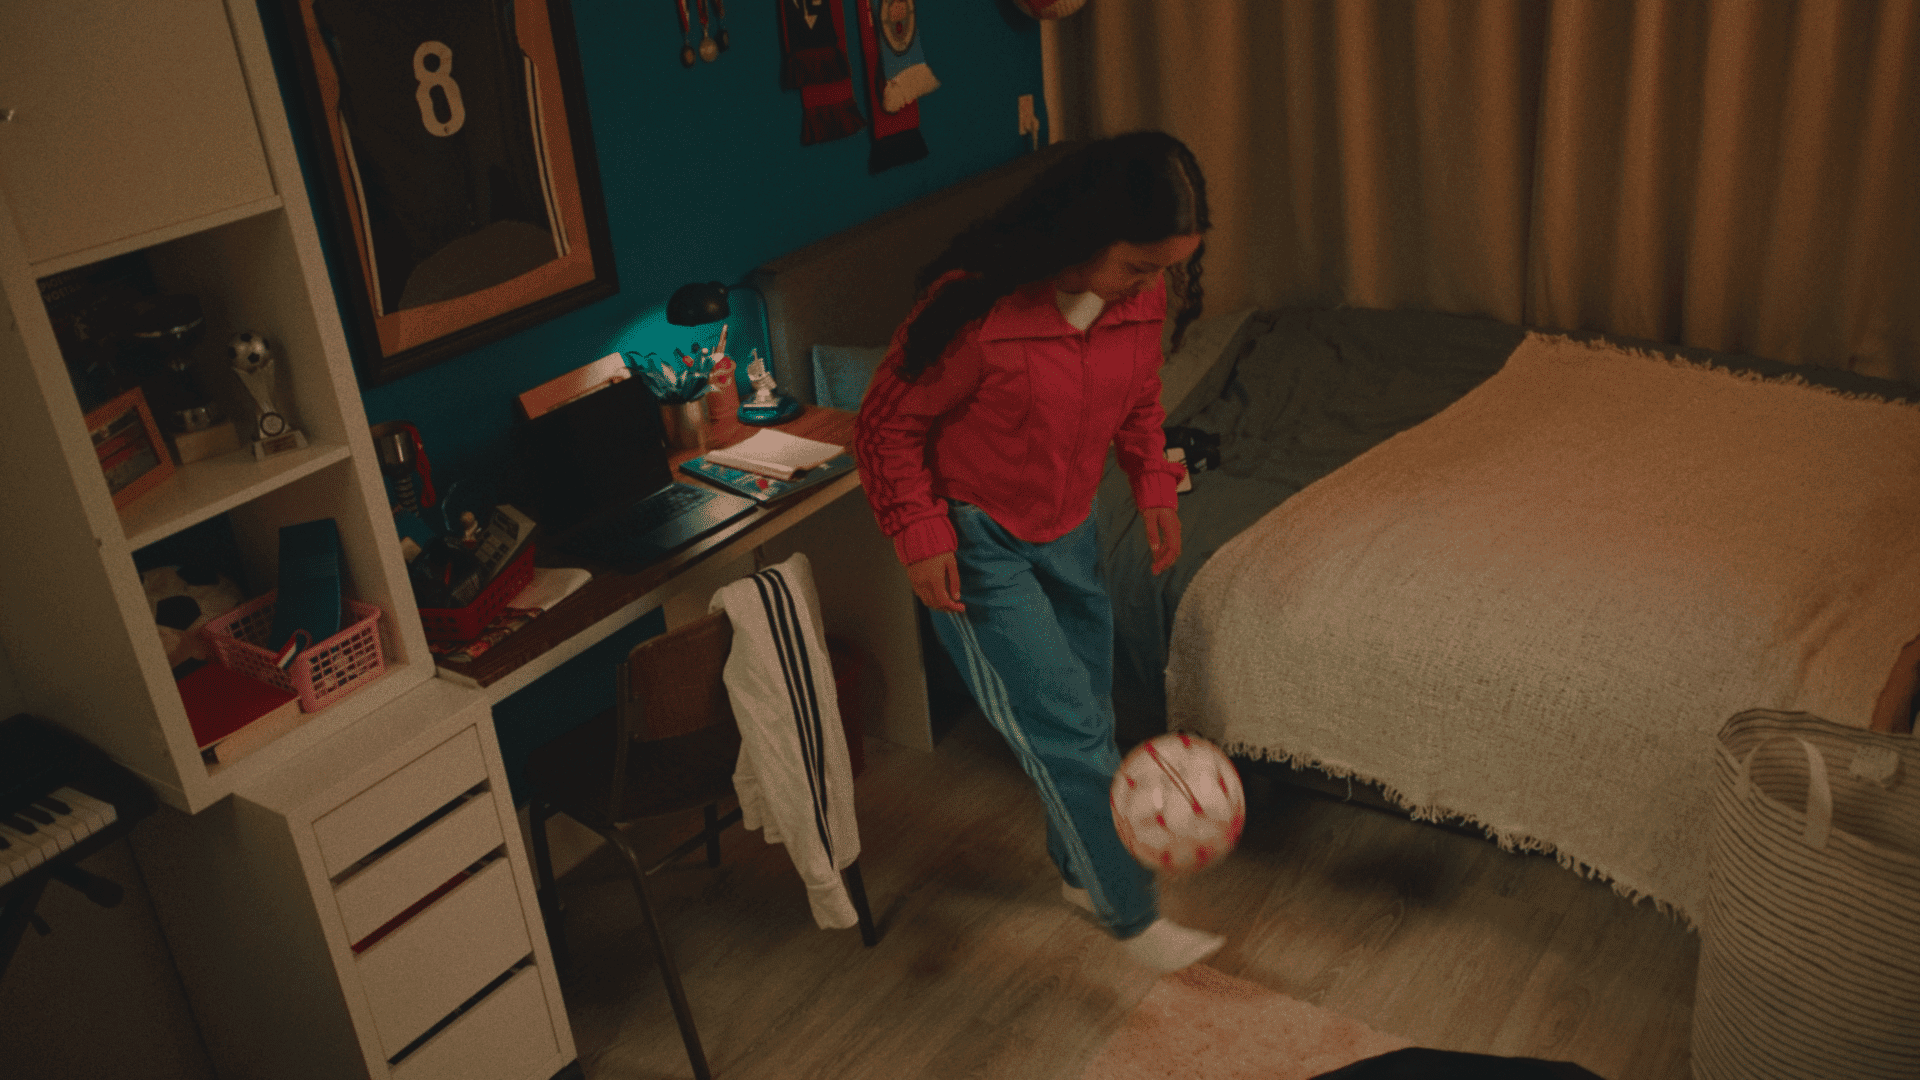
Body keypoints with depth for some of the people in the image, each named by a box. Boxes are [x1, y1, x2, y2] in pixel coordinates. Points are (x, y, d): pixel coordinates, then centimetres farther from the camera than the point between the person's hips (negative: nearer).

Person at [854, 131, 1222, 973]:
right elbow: (887, 424, -17)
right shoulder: (977, 308, -30)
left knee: (1088, 712, 15)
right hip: (976, 539, -6)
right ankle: (1132, 918, 8)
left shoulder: (1141, 295, -10)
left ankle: (1079, 868, 38)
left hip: (1065, 526, 7)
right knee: (1063, 724, -8)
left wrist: (1155, 486, 3)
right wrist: (921, 536, -18)